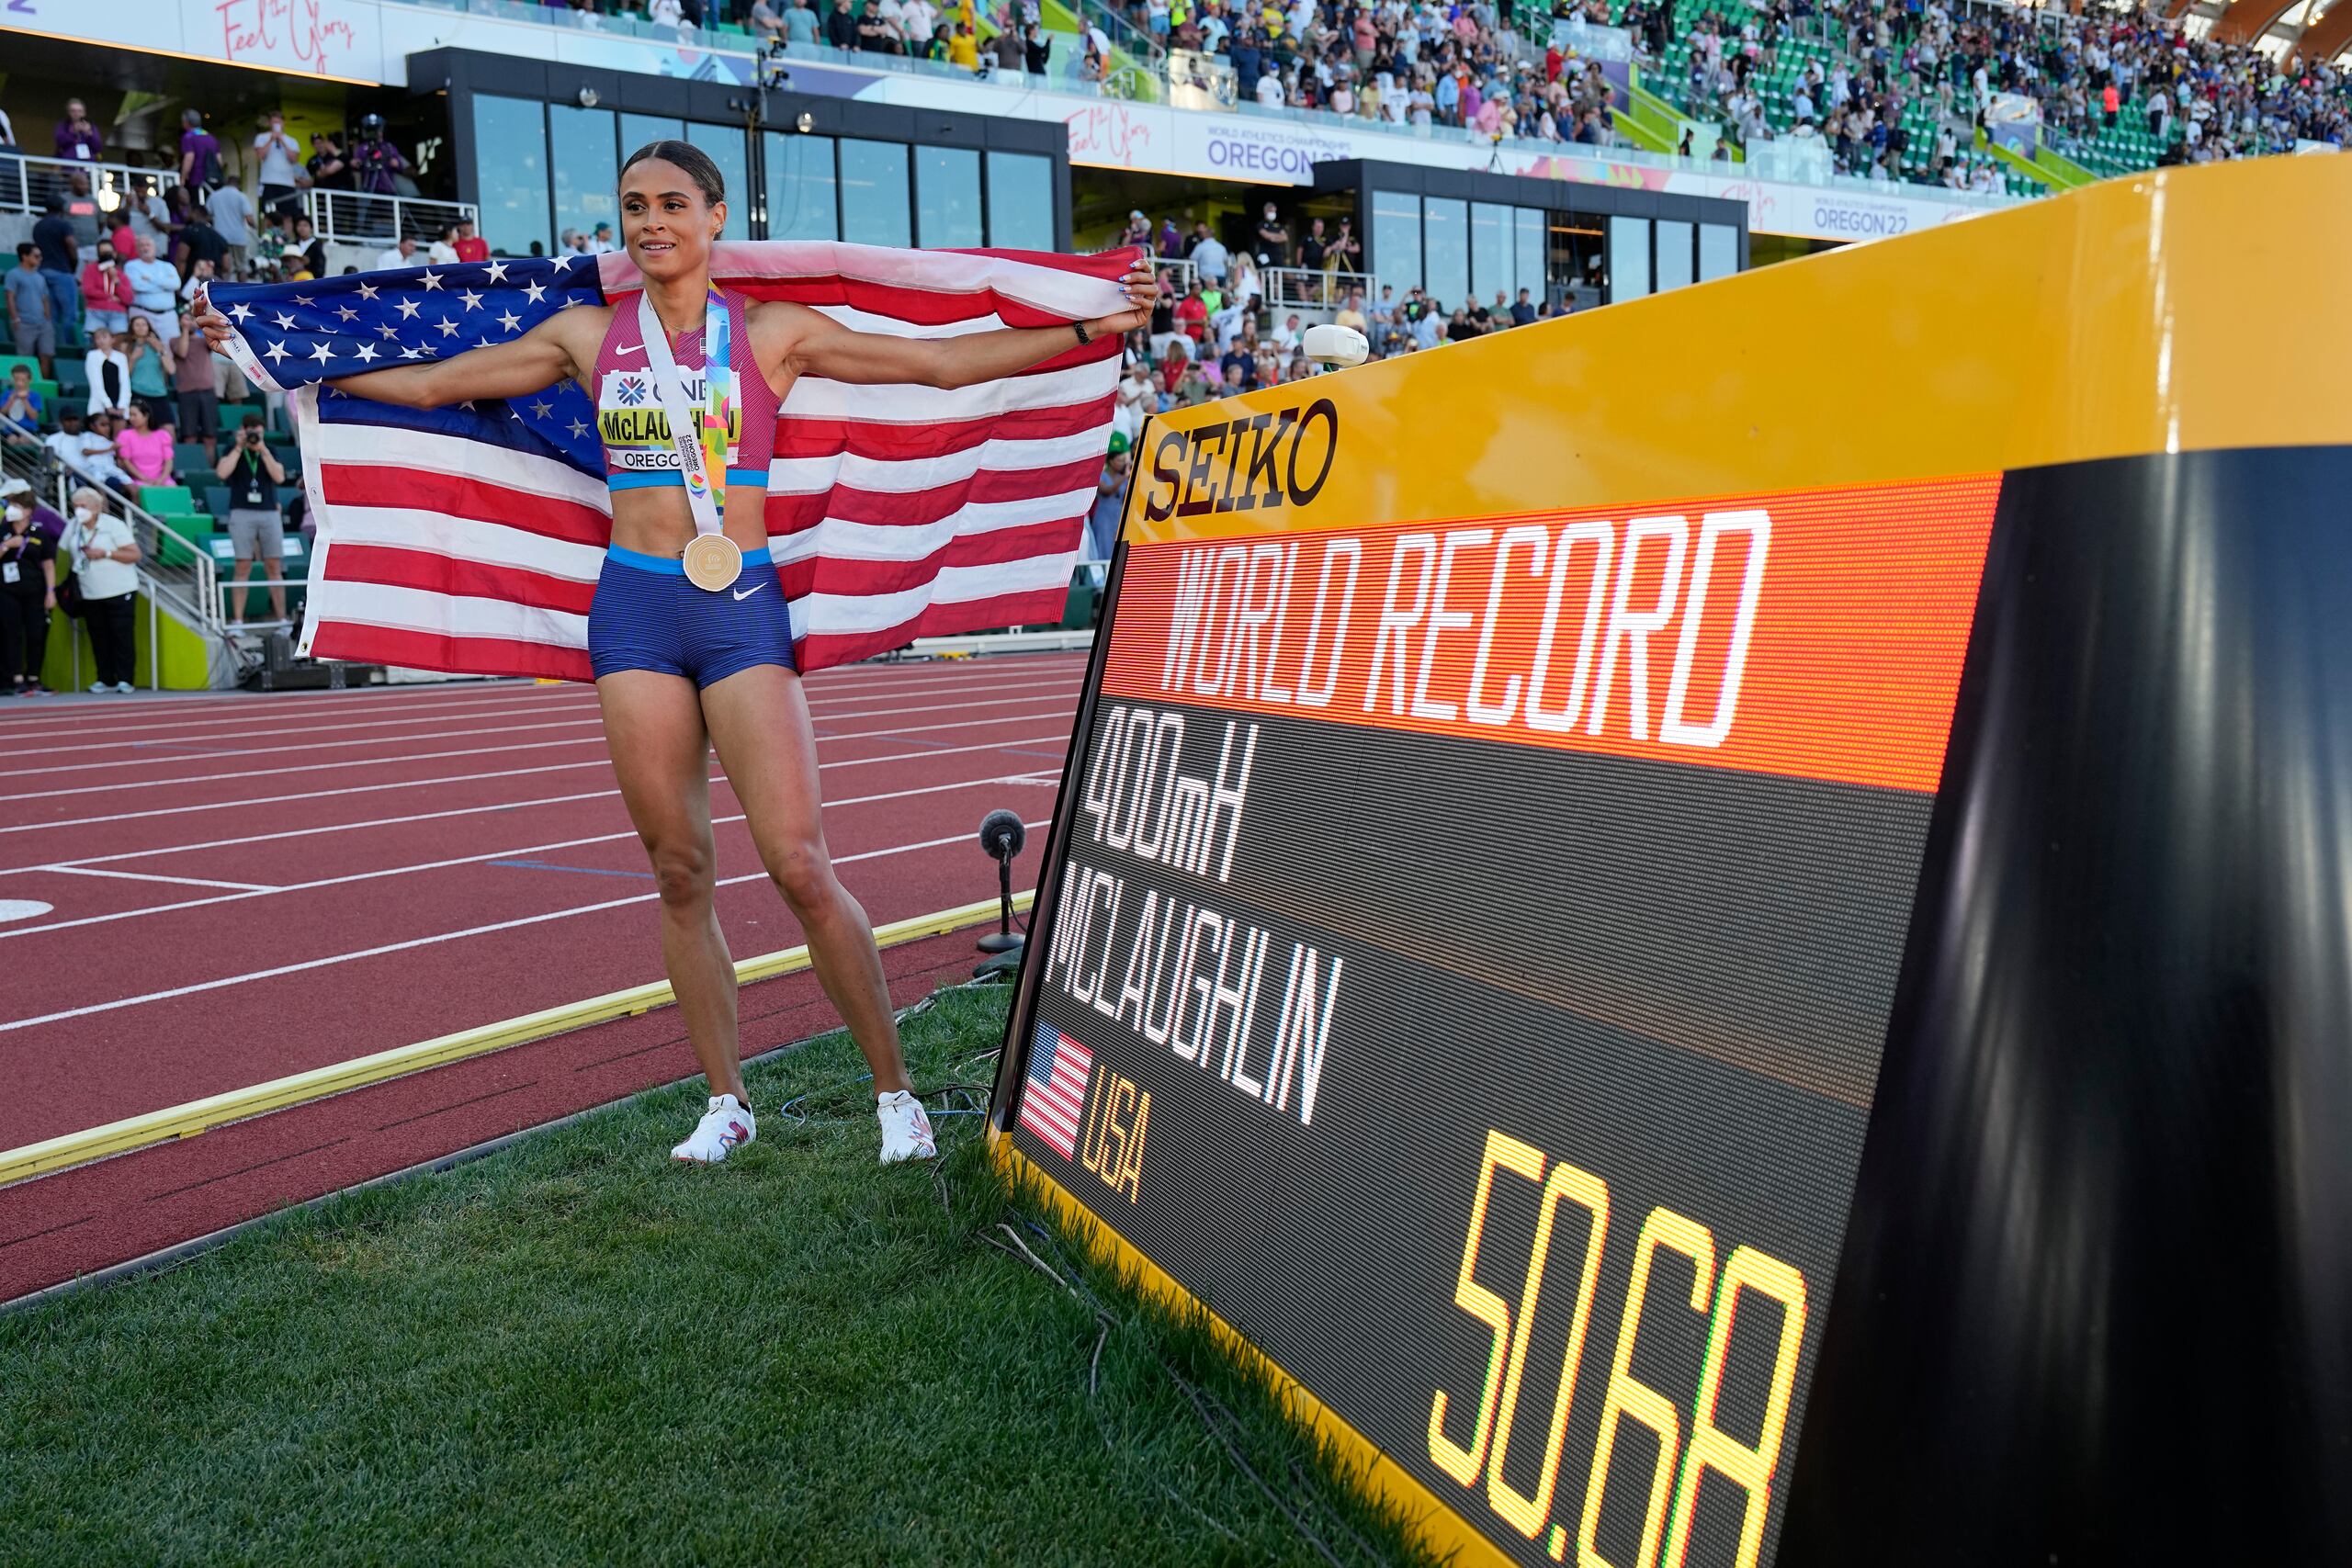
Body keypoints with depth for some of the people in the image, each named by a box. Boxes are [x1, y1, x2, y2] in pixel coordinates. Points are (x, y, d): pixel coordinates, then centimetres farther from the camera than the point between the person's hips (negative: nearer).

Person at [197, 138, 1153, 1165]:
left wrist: (1093, 328, -1)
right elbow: (429, 384, 17)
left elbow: (943, 362, 3)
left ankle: (893, 1091, 4)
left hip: (741, 606, -2)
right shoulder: (587, 337, 10)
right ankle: (725, 1102, 17)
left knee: (801, 867, -10)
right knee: (679, 874, 4)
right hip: (634, 608, 3)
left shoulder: (772, 333, 4)